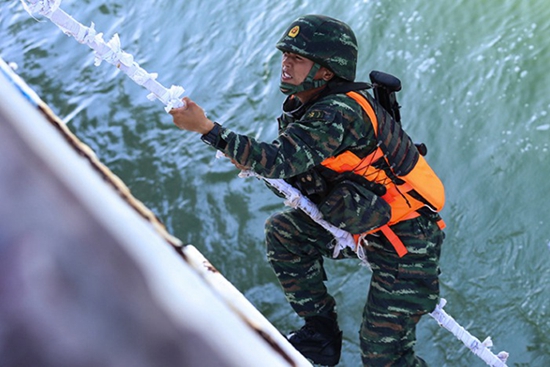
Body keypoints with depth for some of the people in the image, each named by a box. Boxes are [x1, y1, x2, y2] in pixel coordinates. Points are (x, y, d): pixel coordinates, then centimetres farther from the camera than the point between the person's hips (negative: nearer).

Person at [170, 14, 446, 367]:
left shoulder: (342, 111, -27)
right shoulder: (306, 105, 2)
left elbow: (280, 162, -34)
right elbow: (295, 163, 12)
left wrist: (207, 128, -35)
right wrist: (253, 160, -8)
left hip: (408, 240, -9)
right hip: (368, 222, 9)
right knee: (282, 231, 6)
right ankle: (322, 332, 17)